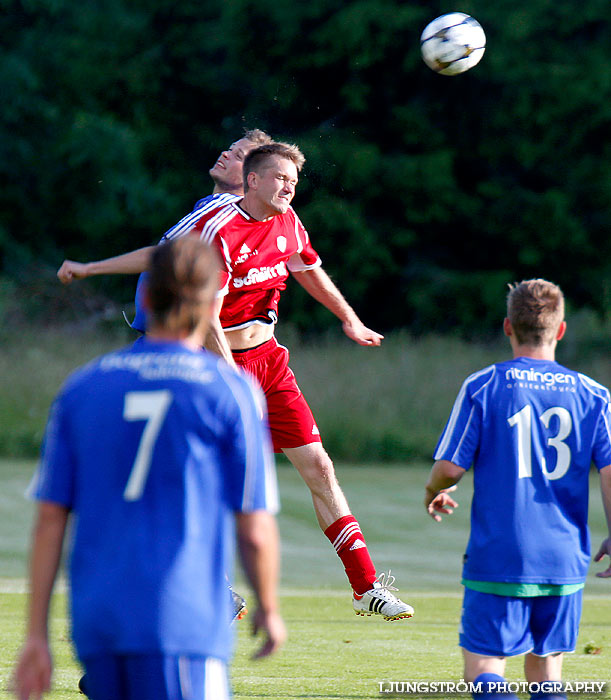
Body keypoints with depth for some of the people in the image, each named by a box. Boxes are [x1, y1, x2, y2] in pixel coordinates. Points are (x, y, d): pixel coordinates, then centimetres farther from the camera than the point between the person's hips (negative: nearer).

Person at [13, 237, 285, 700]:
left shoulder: (82, 387, 10)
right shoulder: (232, 392, -1)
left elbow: (50, 519, 8)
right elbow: (255, 532, -2)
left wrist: (37, 635, 10)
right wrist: (269, 611, 16)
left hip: (95, 626, 5)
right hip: (182, 623, -5)